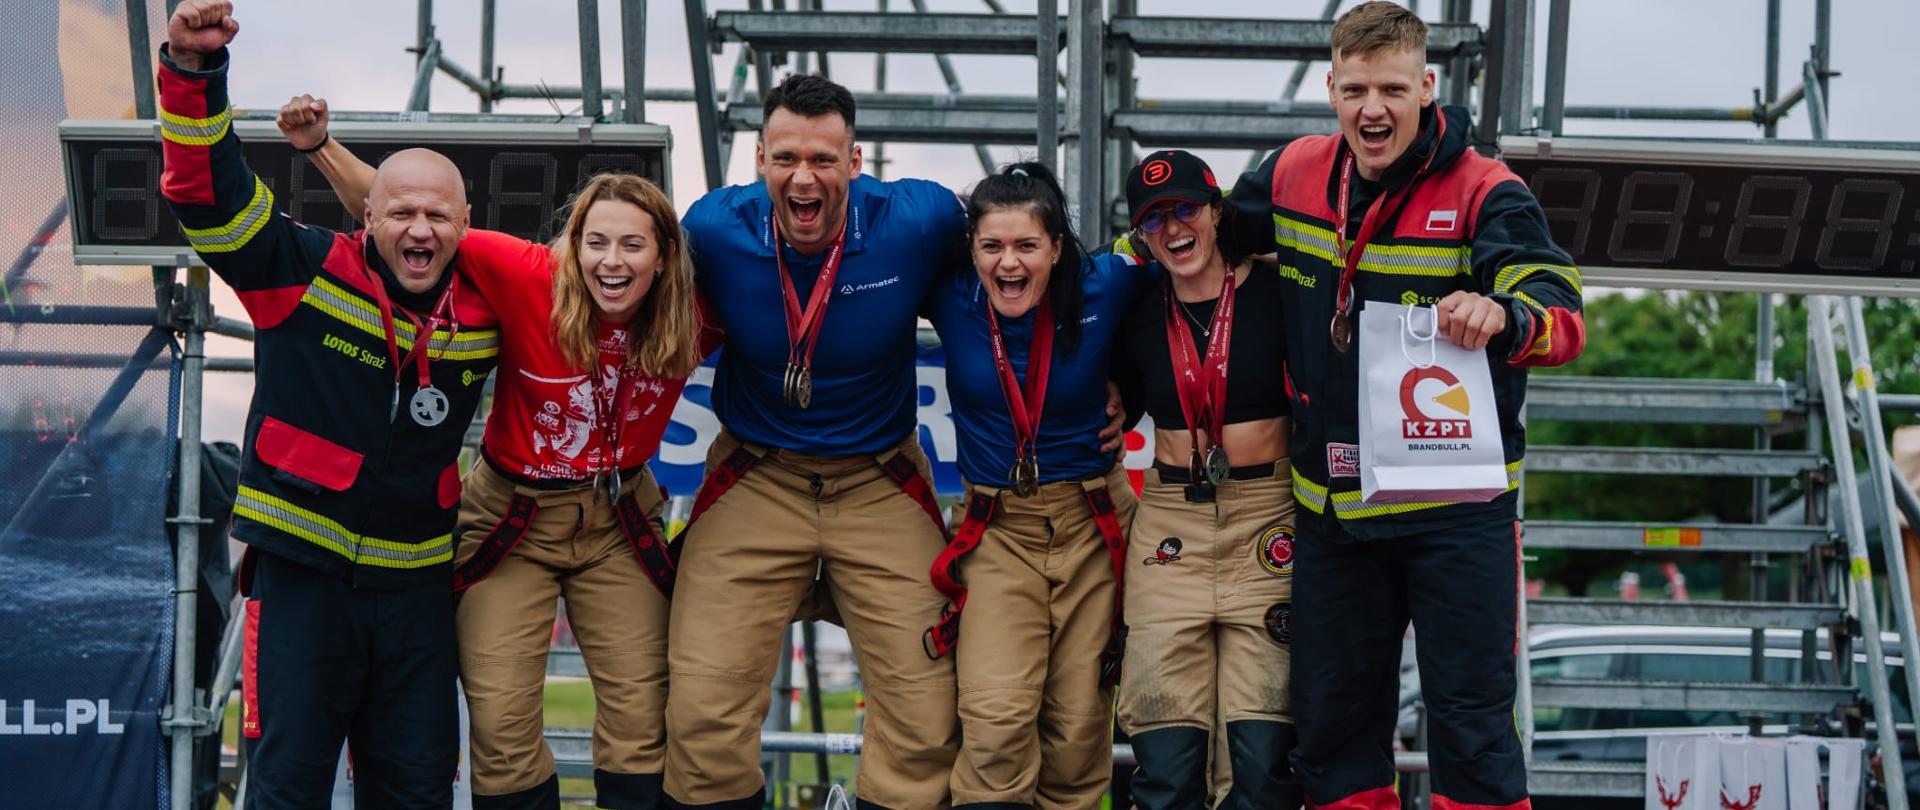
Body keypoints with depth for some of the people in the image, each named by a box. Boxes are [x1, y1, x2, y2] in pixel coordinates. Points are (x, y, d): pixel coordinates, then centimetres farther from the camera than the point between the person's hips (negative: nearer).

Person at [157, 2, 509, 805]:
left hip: (416, 581, 4)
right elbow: (208, 189, -16)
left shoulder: (485, 311, 2)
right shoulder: (304, 272, -8)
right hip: (302, 570, -3)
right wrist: (193, 69, -29)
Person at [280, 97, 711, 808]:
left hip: (618, 522, 2)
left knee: (641, 718, 4)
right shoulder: (532, 280, -21)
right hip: (511, 517, -2)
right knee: (501, 723, -3)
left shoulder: (686, 321, -13)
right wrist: (321, 147, -28)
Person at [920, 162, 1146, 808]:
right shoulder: (954, 298, -7)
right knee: (995, 722, -16)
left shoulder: (1102, 289, -8)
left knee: (1079, 728, 4)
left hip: (1092, 523, 1)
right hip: (995, 530, 0)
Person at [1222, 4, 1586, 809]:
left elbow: (1564, 317, -26)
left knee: (1471, 721, 0)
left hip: (1455, 507, -4)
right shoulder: (1293, 175, 0)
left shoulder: (1483, 192, -14)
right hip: (1331, 505, 5)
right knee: (1332, 721, 14)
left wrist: (1502, 316, -47)